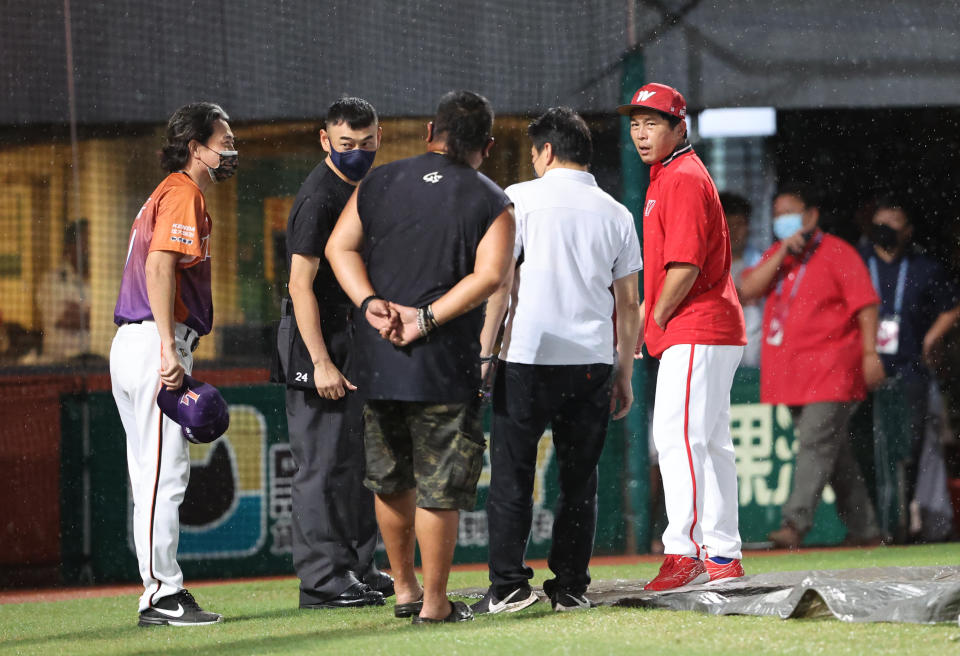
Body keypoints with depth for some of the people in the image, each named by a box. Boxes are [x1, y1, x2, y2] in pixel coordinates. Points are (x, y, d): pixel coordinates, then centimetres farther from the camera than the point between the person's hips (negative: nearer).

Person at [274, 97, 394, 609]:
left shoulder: (361, 189, 13)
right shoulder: (319, 198, -16)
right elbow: (301, 285, -21)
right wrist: (321, 364, -26)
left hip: (353, 336, 10)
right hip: (317, 339, -10)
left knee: (359, 460, 14)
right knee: (323, 463, -8)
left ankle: (356, 570, 22)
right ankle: (323, 580, -7)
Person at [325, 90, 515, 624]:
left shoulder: (379, 184, 8)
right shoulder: (491, 203, -3)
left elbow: (340, 246, 1)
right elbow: (489, 276, -16)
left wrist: (370, 303, -9)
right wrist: (427, 318, -17)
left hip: (376, 358, 4)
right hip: (446, 368, -4)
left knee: (392, 481, 18)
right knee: (440, 489, 2)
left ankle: (404, 589, 29)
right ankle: (435, 603, 6)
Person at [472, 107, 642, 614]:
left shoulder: (522, 198, 0)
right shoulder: (616, 214, 11)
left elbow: (499, 280, -6)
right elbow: (629, 303, 12)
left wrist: (483, 351, -4)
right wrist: (624, 374, 18)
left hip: (528, 359, -3)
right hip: (593, 362, 3)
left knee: (512, 475, 1)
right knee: (579, 479, 9)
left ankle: (509, 585, -5)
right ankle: (570, 587, 7)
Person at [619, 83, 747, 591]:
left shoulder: (683, 179, -13)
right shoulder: (667, 178, 20)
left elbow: (685, 266, -20)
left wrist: (655, 322, -11)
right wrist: (650, 320, 17)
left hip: (693, 335, -11)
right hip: (713, 334, 11)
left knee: (677, 436, -15)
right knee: (710, 444, 12)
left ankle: (684, 552, -18)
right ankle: (723, 556, 16)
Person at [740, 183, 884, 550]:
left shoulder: (836, 253, -3)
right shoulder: (775, 255, 16)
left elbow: (866, 304, -7)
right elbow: (748, 289, 1)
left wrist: (869, 353, -14)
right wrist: (783, 254, -7)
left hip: (831, 371, -7)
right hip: (791, 374, 7)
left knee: (816, 443, -16)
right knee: (834, 451, 10)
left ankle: (795, 523, -24)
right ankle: (863, 529, 16)